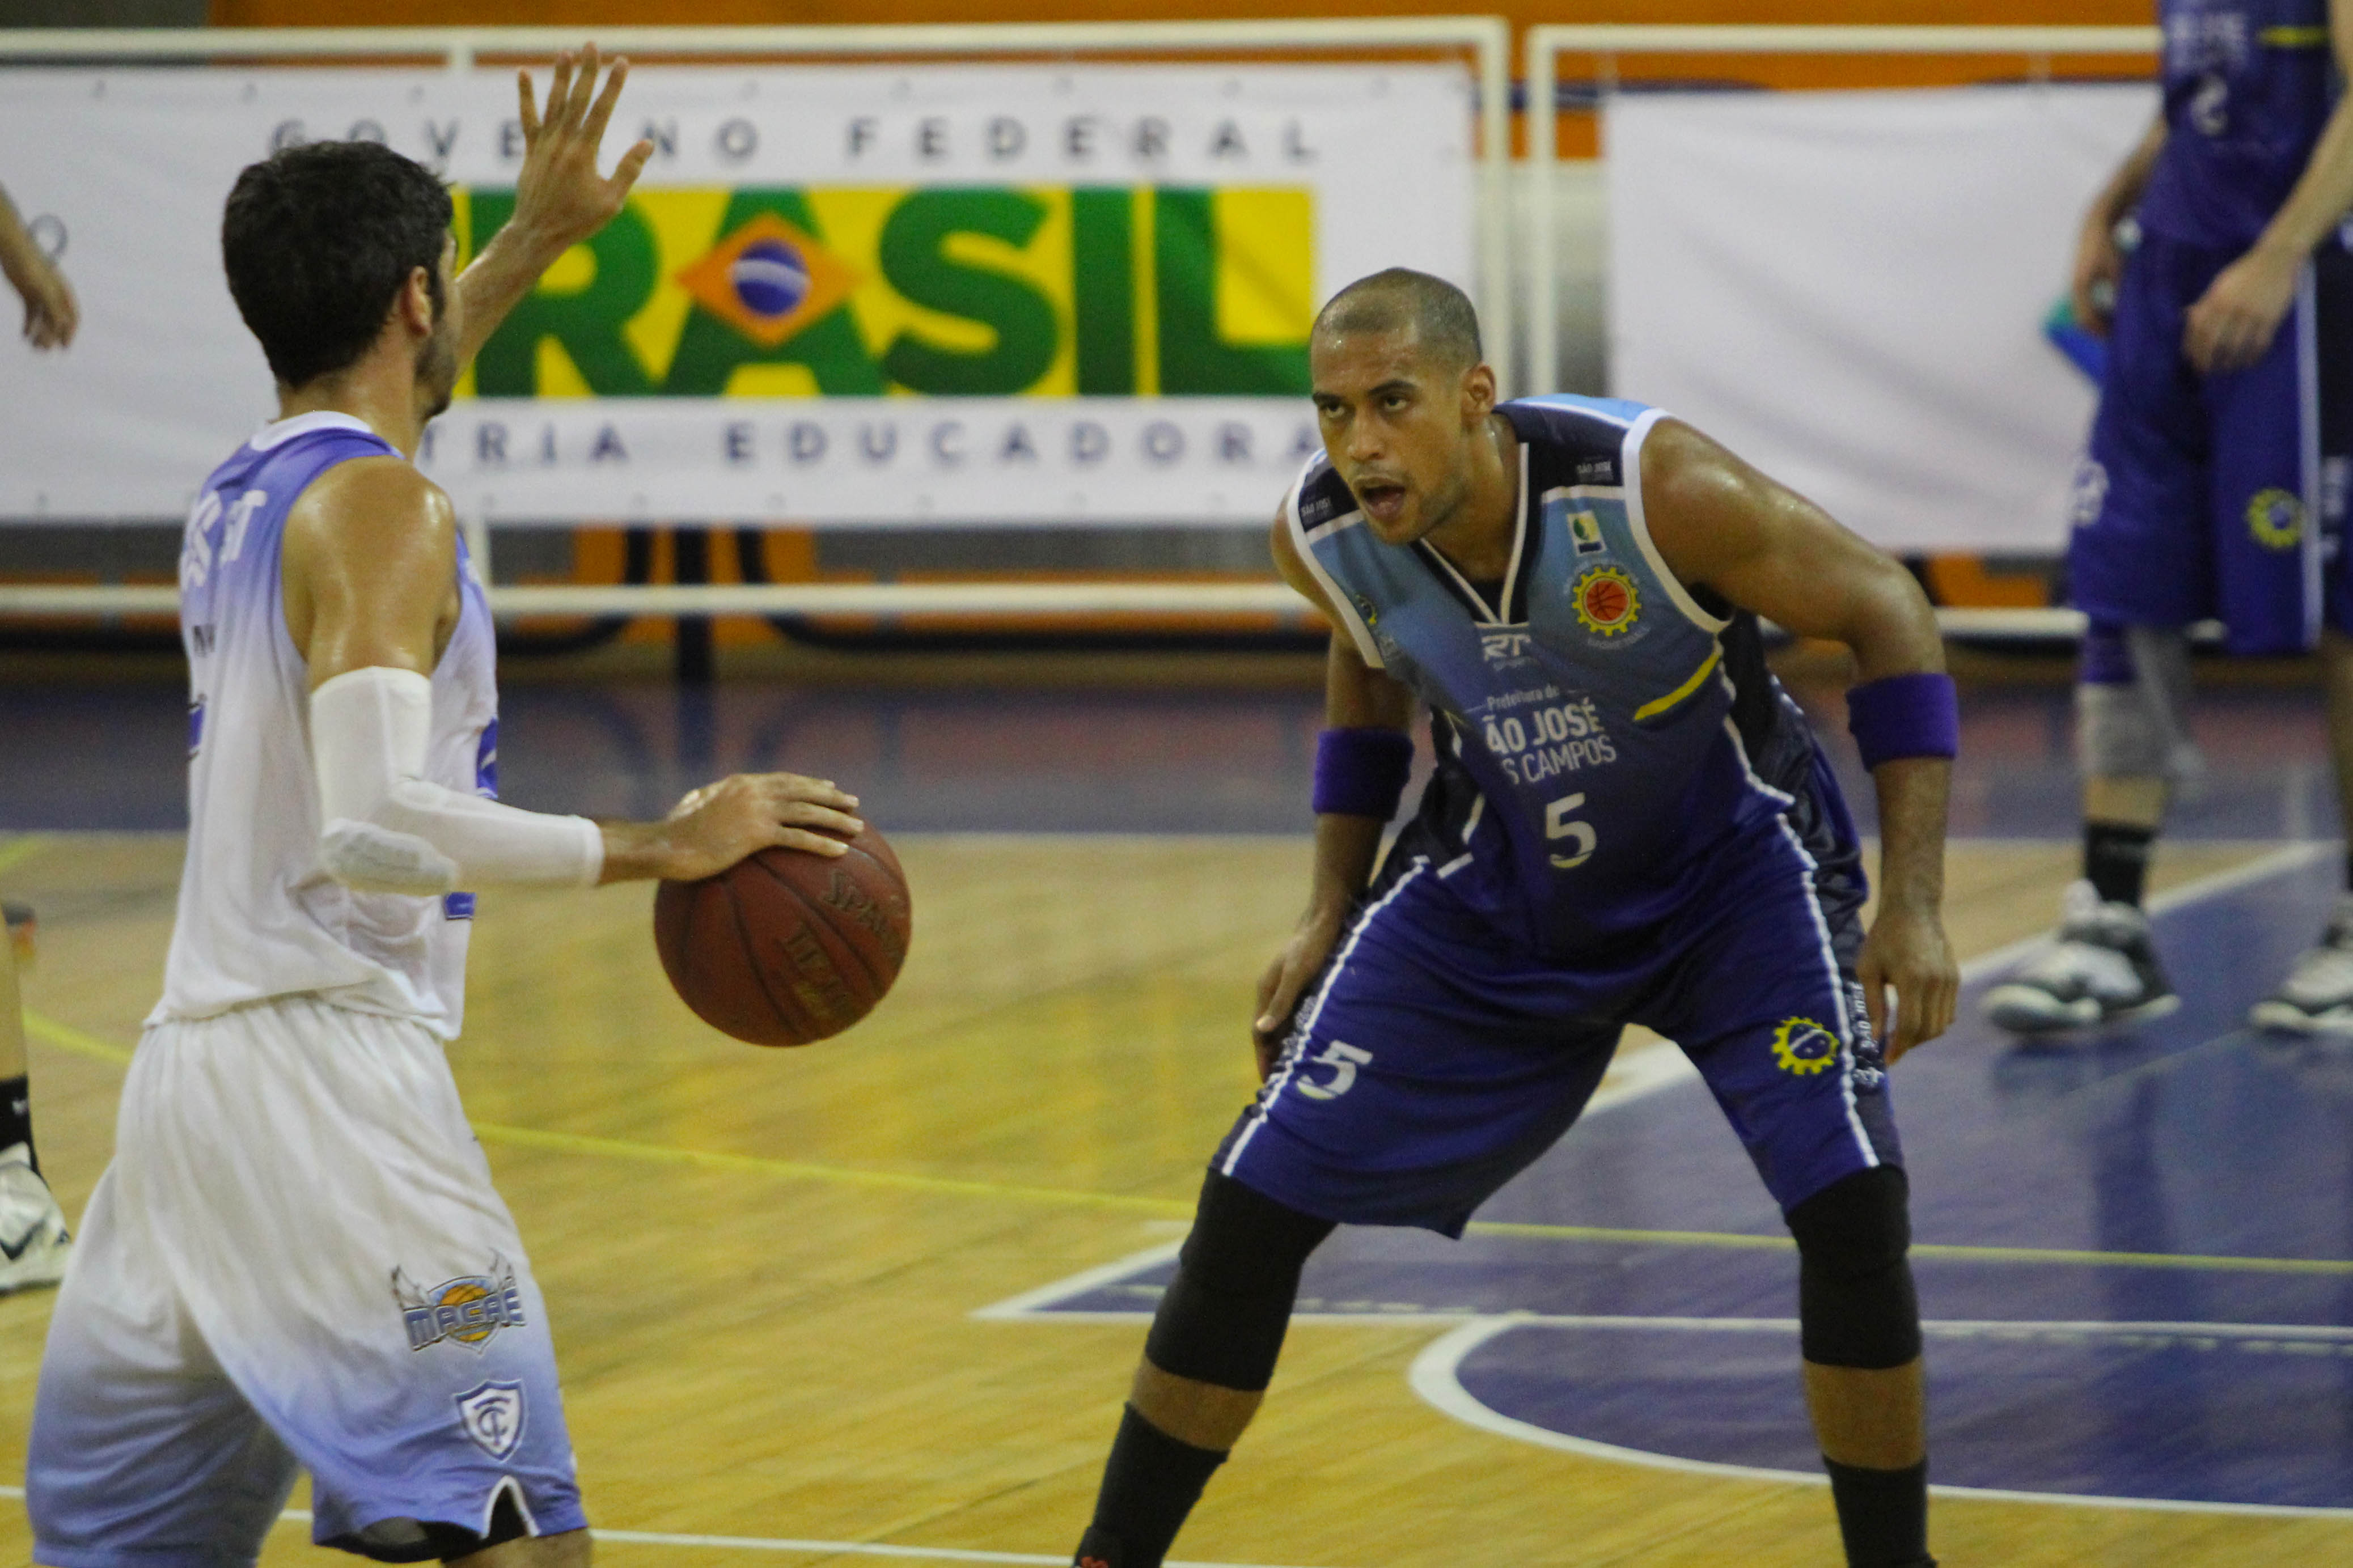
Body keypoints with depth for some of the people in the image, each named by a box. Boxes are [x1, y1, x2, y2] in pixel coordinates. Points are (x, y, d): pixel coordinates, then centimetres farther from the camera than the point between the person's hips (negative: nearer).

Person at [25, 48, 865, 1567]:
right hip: (329, 1064, -9)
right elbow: (374, 825, -22)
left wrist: (535, 242, 46)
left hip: (188, 1077, 9)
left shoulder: (240, 495, 17)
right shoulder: (380, 511, -9)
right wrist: (661, 847, -18)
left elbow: (366, 387, 43)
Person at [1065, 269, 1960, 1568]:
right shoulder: (1324, 534, -19)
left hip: (1728, 863, -3)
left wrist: (1911, 905, -25)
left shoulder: (1652, 486, -33)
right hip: (1496, 883, 3)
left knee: (1851, 1203, -23)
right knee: (1251, 1209, -3)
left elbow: (1886, 614, -20)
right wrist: (1330, 913, 5)